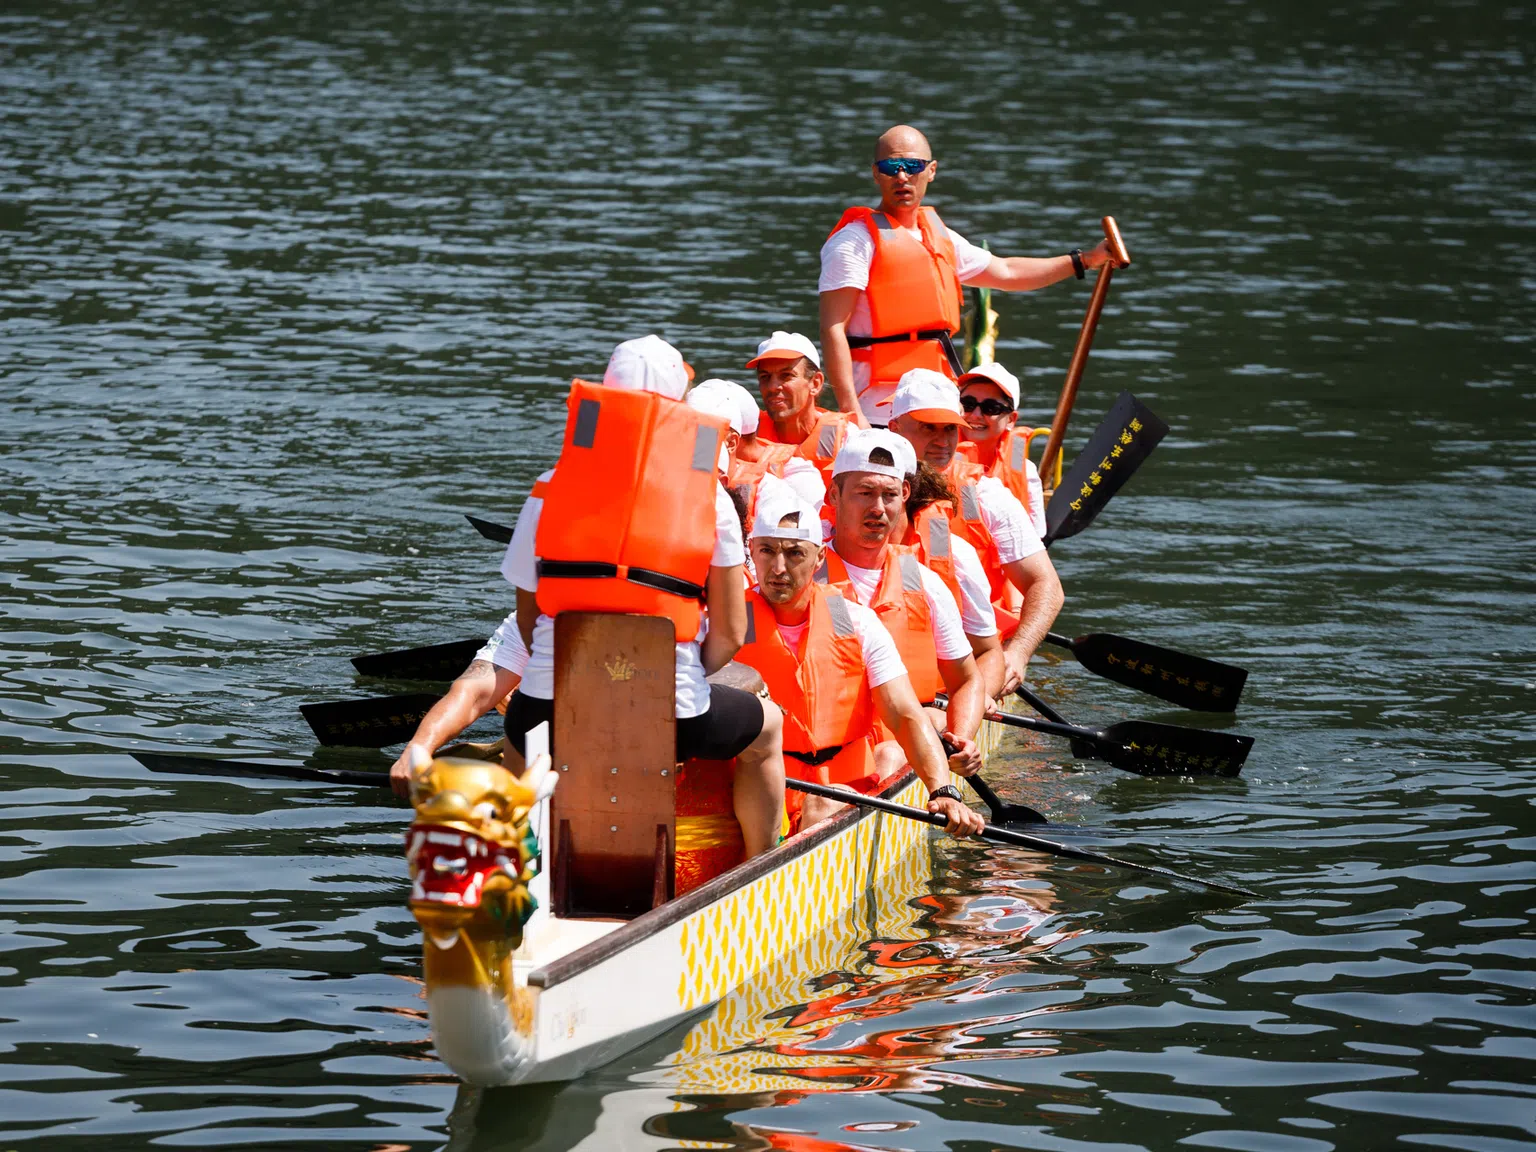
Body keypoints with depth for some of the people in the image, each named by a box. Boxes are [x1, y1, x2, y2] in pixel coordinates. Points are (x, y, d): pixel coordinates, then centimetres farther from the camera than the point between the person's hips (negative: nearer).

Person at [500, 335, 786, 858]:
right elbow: (729, 634, 1)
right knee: (767, 725, 31)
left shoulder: (552, 486, 7)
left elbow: (527, 615, 10)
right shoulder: (710, 496, 4)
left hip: (548, 713, 2)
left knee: (517, 729, 41)